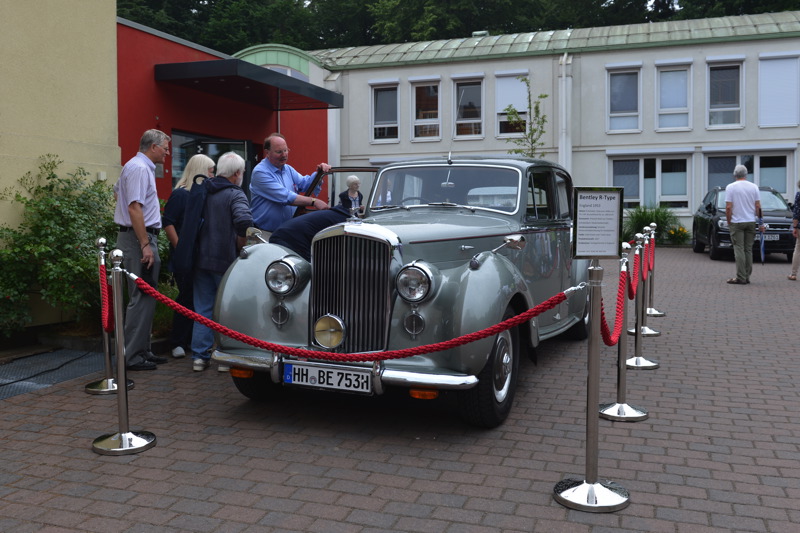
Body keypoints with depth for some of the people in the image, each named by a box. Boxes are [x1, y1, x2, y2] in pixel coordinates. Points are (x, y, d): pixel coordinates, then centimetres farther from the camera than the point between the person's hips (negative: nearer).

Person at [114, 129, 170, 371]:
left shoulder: (140, 166, 17)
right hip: (140, 237, -11)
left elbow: (118, 191, 32)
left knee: (145, 297, 13)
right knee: (142, 298, -9)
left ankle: (142, 350, 18)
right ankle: (133, 356, -6)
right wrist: (145, 245, -24)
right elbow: (134, 208, -22)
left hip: (138, 237, 11)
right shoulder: (140, 168, -14)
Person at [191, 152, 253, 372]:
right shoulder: (234, 194, -11)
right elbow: (244, 220, -29)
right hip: (225, 260, -5)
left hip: (201, 258, 6)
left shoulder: (202, 191, 9)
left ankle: (200, 356, 14)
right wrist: (241, 244, -15)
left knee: (203, 308, 12)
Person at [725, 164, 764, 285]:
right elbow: (758, 207, 3)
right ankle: (747, 277, 12)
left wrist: (729, 222, -1)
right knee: (748, 249, 9)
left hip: (737, 222, -4)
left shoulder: (730, 187, -6)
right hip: (751, 221, 4)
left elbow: (728, 207, -11)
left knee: (739, 249, -3)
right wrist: (761, 222, 8)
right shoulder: (754, 187, 4)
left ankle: (741, 277, -7)